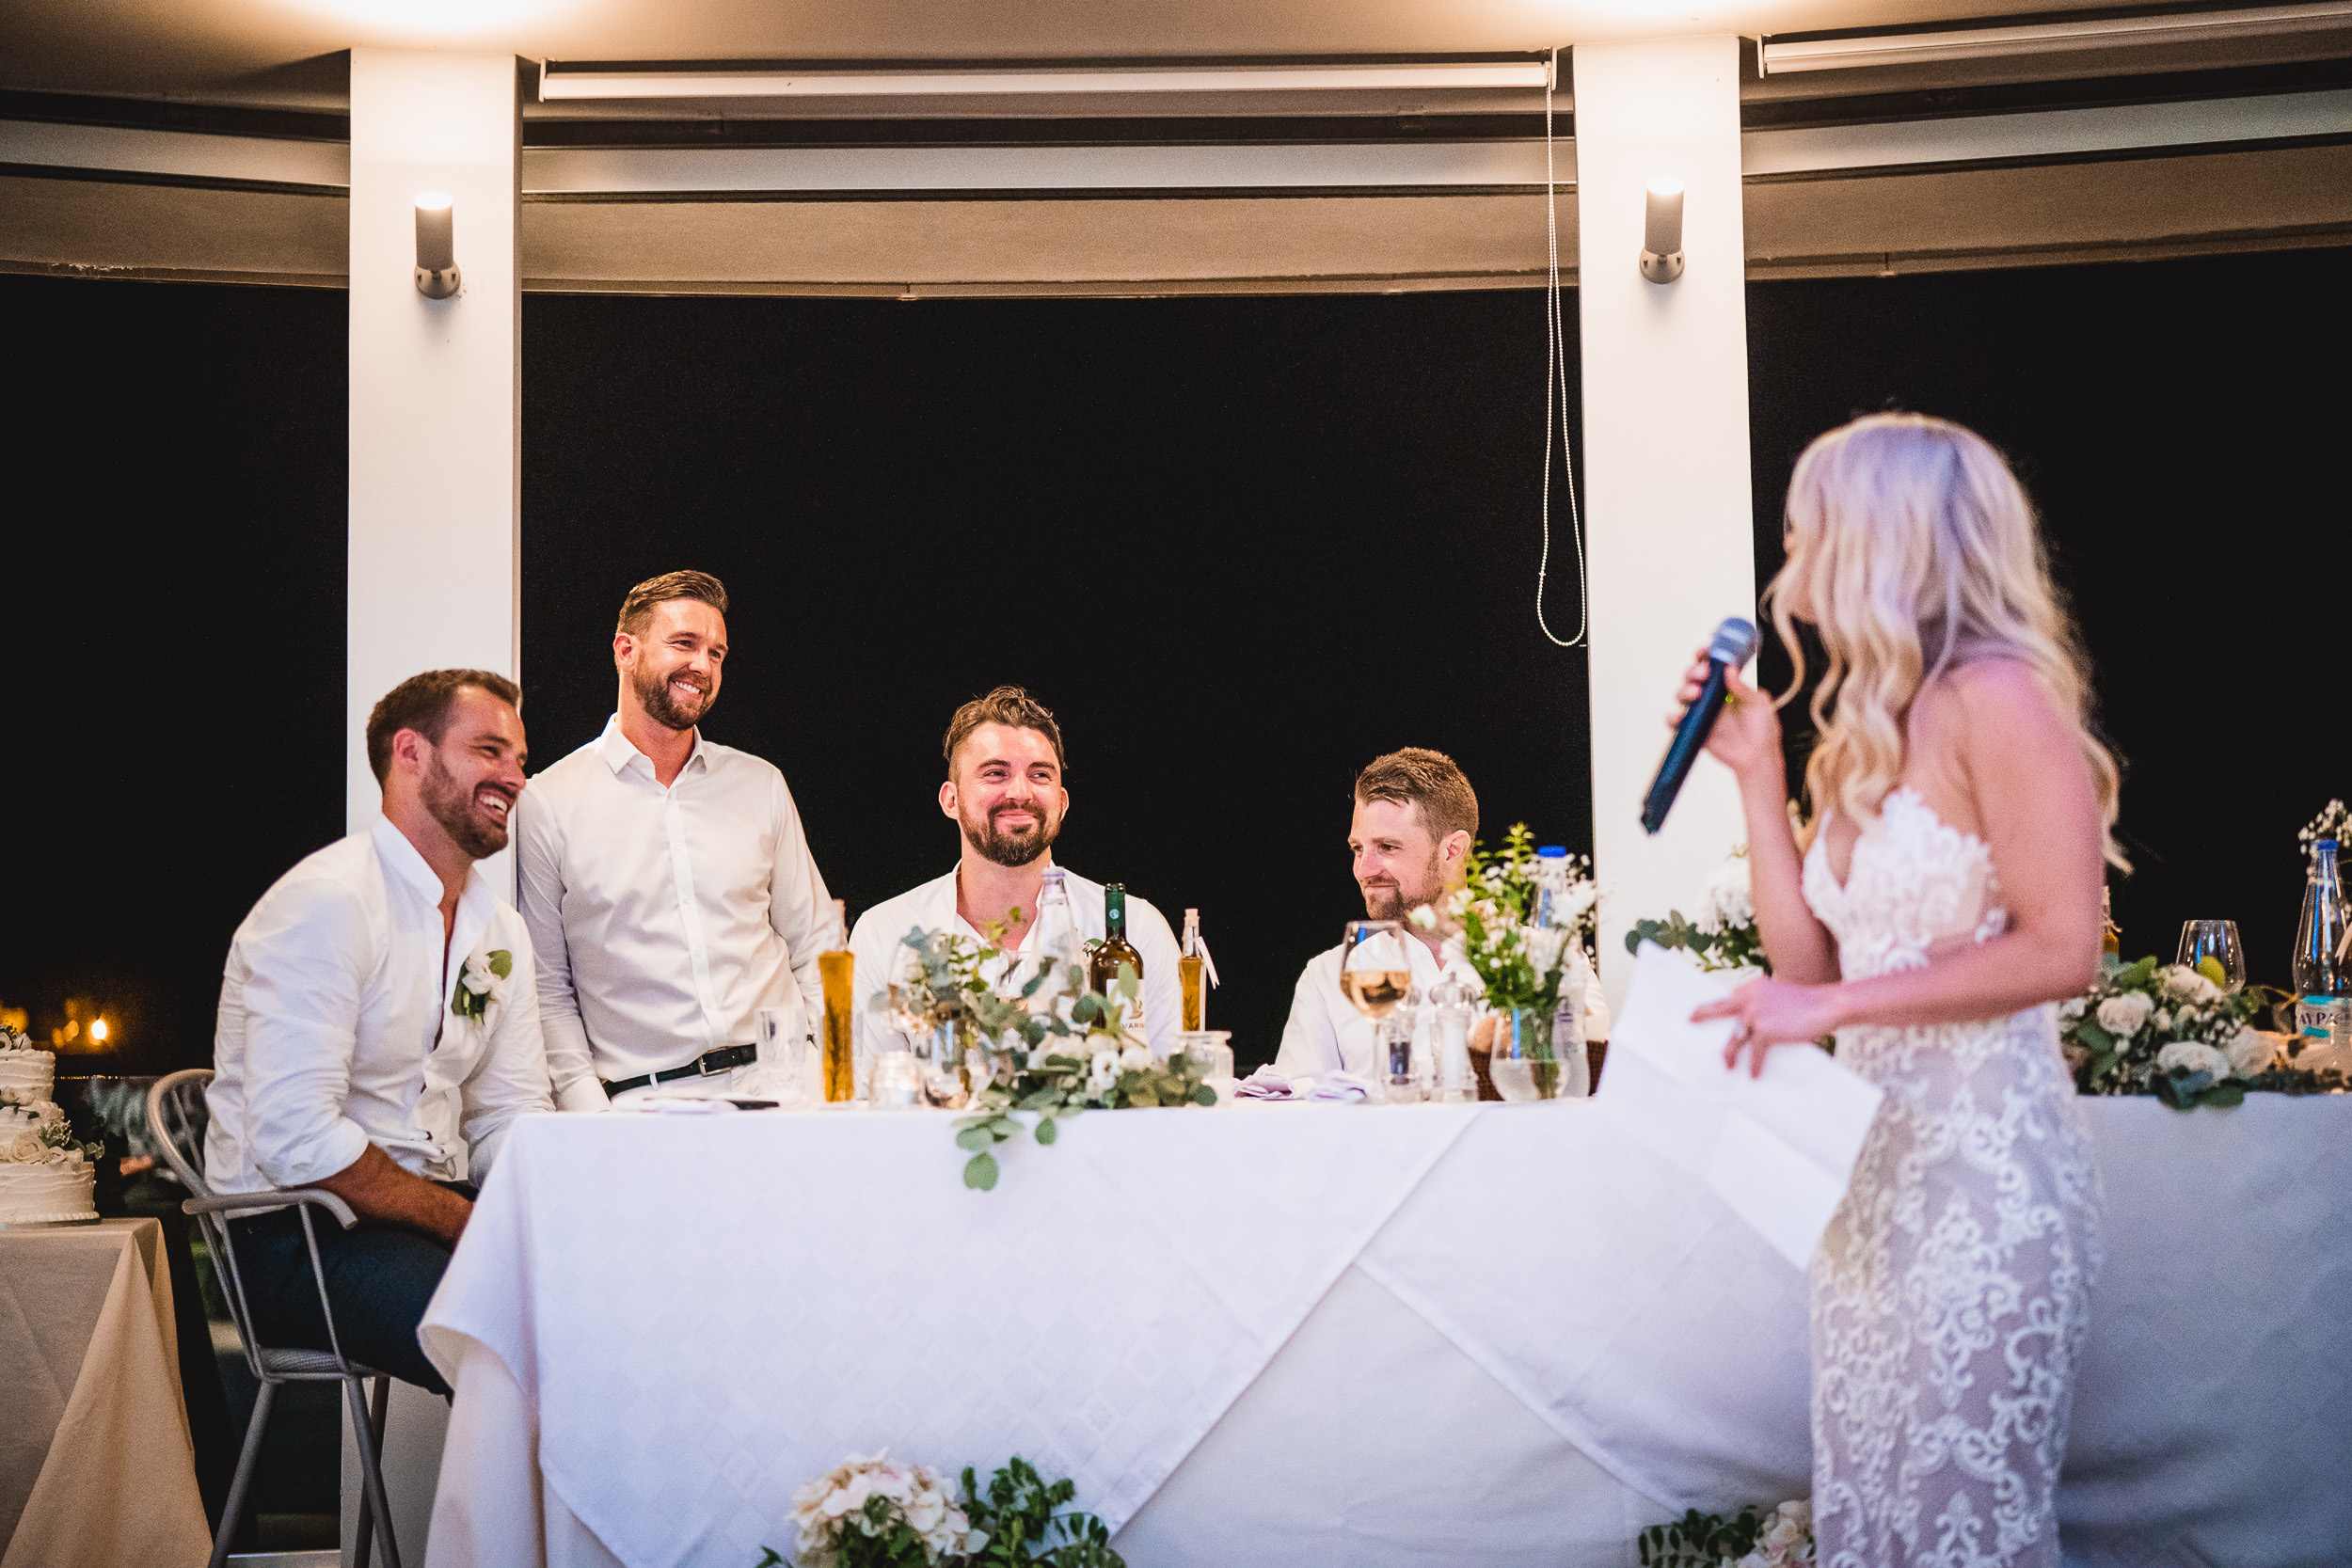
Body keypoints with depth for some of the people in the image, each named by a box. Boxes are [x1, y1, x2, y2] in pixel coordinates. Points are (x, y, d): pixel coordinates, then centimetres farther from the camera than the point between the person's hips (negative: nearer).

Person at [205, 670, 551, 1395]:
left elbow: (511, 1119, 13)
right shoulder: (326, 903, -13)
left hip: (437, 1213, 8)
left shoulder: (500, 928, 14)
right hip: (297, 1238, -8)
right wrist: (475, 1225, -20)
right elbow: (294, 1137, -22)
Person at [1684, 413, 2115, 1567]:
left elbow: (2060, 947, -17)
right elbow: (1807, 960, 12)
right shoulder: (1867, 730, 15)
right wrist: (1757, 773, 10)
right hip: (1874, 1159, 9)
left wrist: (1835, 1005, -18)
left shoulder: (1994, 698, -11)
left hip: (1984, 1156, -8)